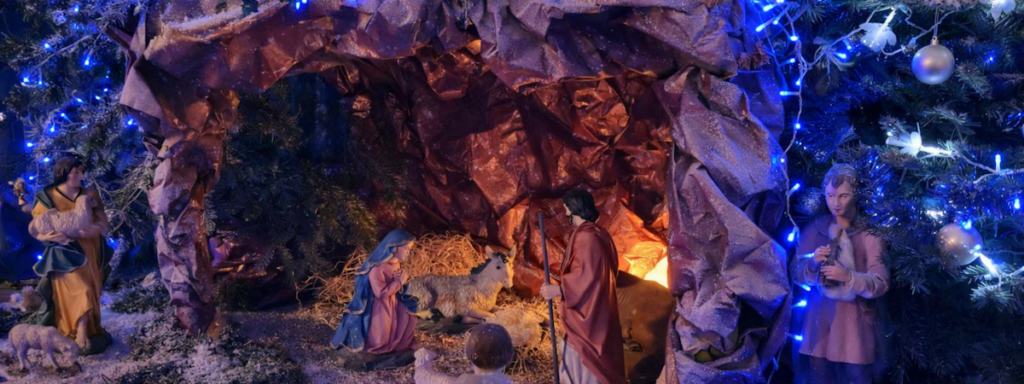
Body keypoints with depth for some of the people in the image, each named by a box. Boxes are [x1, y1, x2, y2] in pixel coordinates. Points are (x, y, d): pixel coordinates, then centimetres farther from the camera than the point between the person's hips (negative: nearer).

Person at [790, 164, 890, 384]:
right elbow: (796, 273, 4)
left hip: (855, 321, -2)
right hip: (820, 319, 3)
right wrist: (813, 263, -17)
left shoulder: (870, 232, -6)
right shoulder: (815, 228, 4)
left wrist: (849, 277, -29)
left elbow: (881, 283, -12)